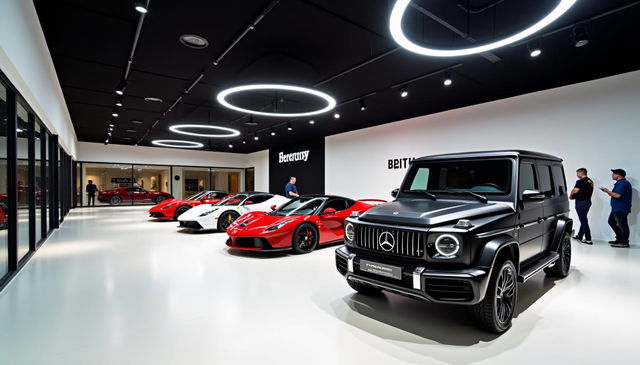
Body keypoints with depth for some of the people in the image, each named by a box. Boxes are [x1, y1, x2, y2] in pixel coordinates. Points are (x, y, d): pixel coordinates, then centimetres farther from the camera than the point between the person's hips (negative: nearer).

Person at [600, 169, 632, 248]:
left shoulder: (623, 183, -17)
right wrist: (607, 191, 11)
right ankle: (619, 239, 26)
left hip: (621, 209, -11)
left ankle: (624, 243, 3)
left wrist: (608, 191, -12)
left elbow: (617, 195, -25)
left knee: (622, 225, -4)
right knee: (611, 221, 18)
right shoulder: (619, 183, 16)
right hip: (616, 208, 11)